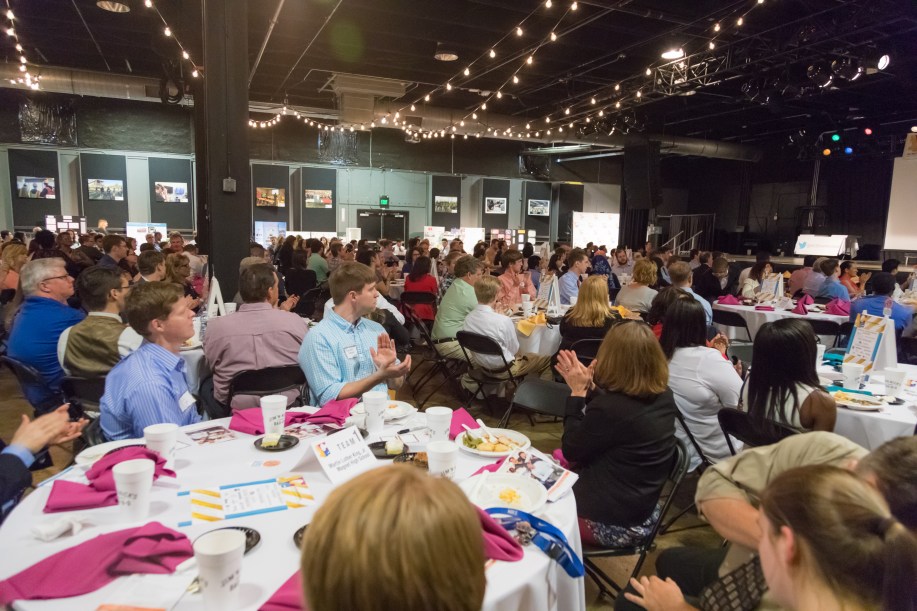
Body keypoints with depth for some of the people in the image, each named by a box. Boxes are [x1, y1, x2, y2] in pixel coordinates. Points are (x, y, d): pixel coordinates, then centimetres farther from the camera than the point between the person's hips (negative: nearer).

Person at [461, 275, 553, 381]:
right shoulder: (503, 321, -29)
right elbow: (514, 349, -14)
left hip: (483, 367, 7)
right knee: (548, 361, 8)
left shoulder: (468, 318, -10)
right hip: (504, 369, -7)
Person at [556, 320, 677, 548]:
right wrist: (588, 387, 5)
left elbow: (571, 450, -13)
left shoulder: (609, 408, -31)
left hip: (610, 523, -8)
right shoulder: (664, 396, -6)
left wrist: (577, 393, -10)